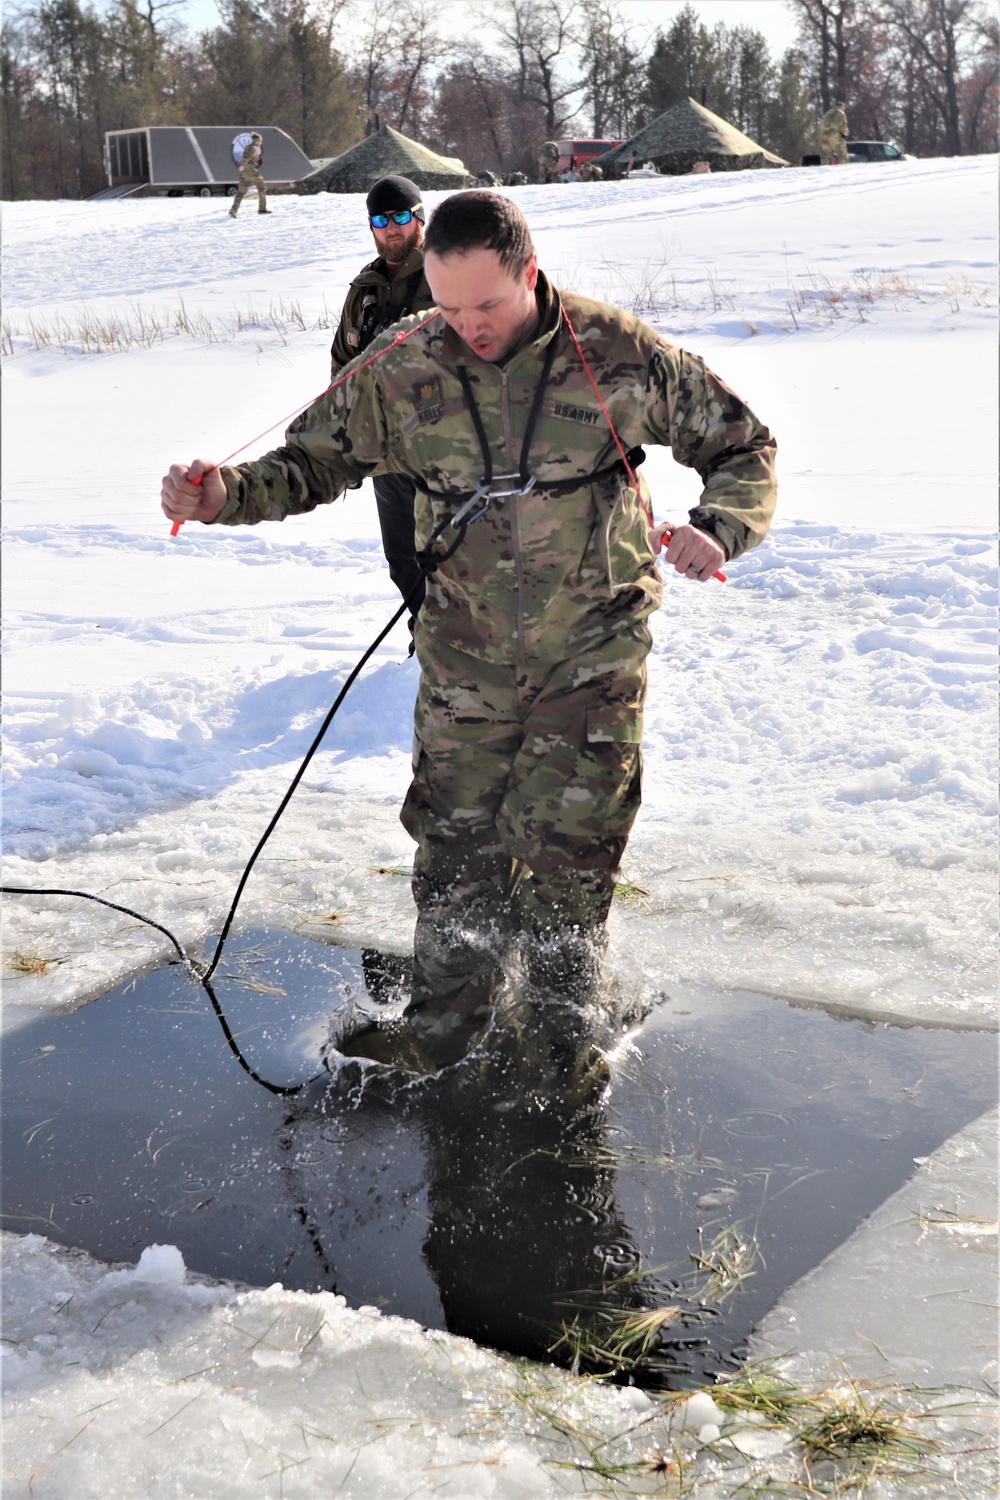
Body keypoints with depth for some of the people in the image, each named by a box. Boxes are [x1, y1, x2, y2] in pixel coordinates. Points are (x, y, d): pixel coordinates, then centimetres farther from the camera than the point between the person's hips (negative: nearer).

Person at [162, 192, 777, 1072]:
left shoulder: (620, 353, -12)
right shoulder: (402, 369, -7)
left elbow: (742, 447, -1)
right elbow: (311, 461, 4)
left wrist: (718, 528, -22)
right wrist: (226, 494, -16)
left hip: (595, 647, -2)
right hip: (466, 656, 2)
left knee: (568, 842, 0)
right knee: (455, 842, 6)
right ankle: (444, 1026, 26)